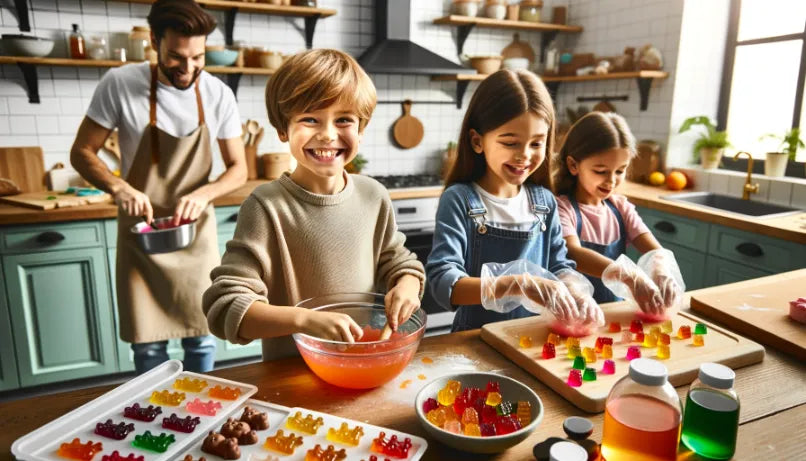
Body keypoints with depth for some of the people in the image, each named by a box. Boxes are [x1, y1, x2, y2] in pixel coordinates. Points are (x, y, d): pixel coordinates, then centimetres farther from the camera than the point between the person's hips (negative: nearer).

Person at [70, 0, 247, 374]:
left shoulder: (218, 94, -8)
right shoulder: (119, 84, -12)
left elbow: (238, 169, -2)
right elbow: (81, 152, -3)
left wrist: (202, 195, -20)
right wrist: (119, 188, -22)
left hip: (196, 234, 1)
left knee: (202, 339, 9)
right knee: (147, 344, 7)